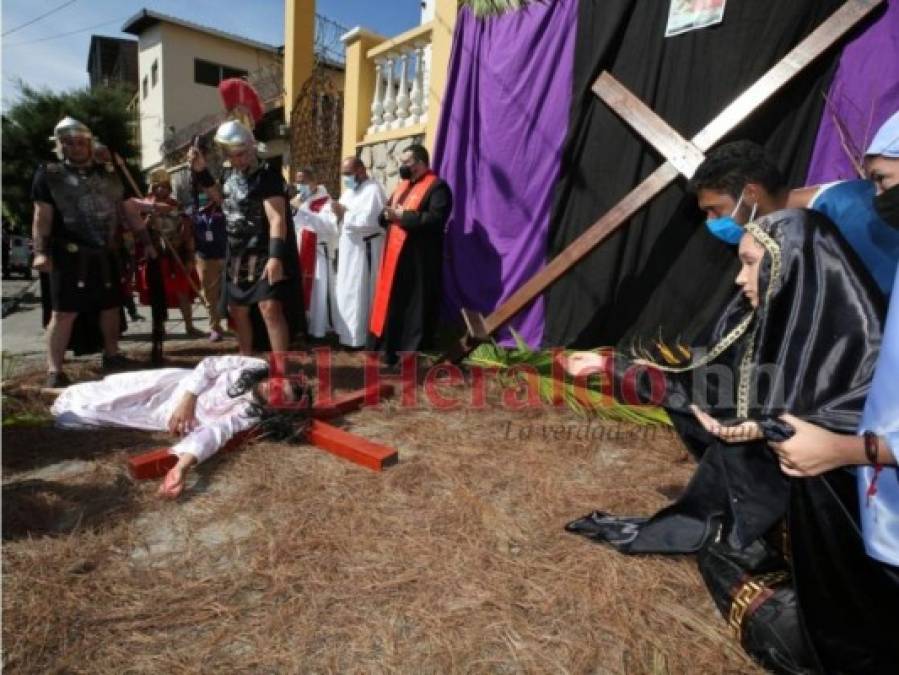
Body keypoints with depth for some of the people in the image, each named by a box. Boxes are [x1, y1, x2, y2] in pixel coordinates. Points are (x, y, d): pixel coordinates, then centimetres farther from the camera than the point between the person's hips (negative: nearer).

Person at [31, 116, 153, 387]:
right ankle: (55, 371, 0)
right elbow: (42, 215, -4)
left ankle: (112, 356, 28)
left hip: (105, 254, 5)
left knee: (111, 306, 12)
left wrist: (146, 241, 12)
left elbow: (128, 209, 16)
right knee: (64, 311, -6)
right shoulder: (49, 174, 1)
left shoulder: (108, 173, 14)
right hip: (69, 255, -4)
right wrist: (41, 251, -14)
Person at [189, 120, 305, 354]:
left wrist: (276, 256, -35)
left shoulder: (267, 175, -15)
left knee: (270, 308, -18)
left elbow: (277, 219, -24)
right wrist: (201, 171, 14)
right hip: (238, 254, 9)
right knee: (236, 309, 15)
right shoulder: (230, 173, 9)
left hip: (265, 254, -9)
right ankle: (246, 359, 32)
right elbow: (221, 198, 28)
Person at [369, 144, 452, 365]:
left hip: (419, 258, -8)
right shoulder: (402, 186, 18)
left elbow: (435, 219, -22)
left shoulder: (437, 187, -8)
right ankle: (391, 349, 26)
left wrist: (404, 216, -17)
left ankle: (414, 354, 11)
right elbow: (385, 214, 20)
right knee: (393, 303, 13)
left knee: (415, 307, 0)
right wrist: (388, 214, -4)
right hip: (394, 255, 8)